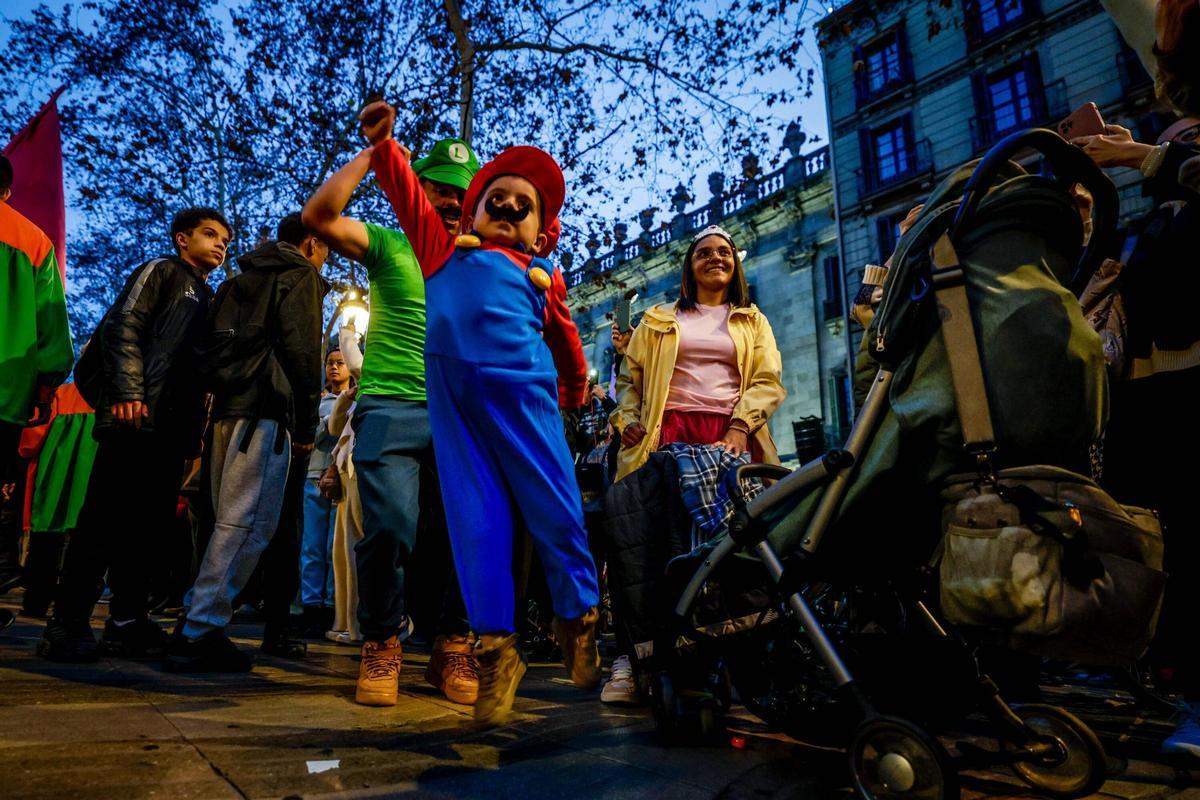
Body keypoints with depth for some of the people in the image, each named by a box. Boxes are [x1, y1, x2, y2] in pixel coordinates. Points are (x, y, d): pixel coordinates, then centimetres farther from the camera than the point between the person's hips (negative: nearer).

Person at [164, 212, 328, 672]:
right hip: (266, 410, -9)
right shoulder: (302, 276, 2)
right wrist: (307, 425, -6)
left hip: (227, 409, 9)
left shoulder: (241, 279, 27)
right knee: (249, 524, -9)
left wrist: (221, 399, 21)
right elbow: (302, 351, -9)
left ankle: (197, 620, 15)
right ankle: (199, 634, -10)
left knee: (232, 522, 14)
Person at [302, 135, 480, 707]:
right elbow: (318, 215, -3)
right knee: (390, 529, -16)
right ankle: (382, 644, 9)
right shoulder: (388, 244, 11)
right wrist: (372, 154, 1)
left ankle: (452, 649, 15)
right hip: (391, 407, -3)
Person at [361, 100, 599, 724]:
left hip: (521, 393, 0)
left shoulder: (544, 276, 20)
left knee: (555, 513, 0)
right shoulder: (447, 249, 21)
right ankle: (496, 650, 9)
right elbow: (408, 192, 20)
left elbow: (565, 339, 30)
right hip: (452, 393, 1)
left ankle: (577, 624, 22)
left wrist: (574, 389, 39)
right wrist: (382, 143, 10)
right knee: (476, 521, 1)